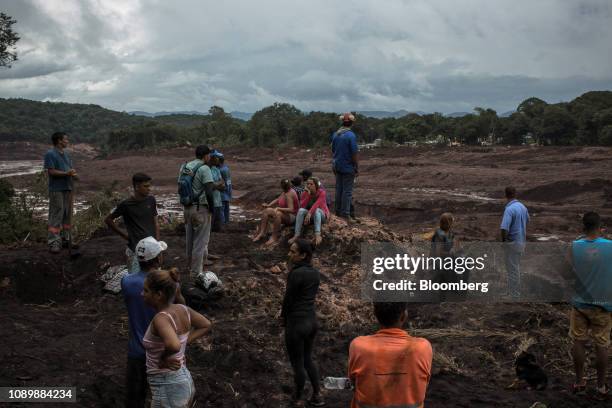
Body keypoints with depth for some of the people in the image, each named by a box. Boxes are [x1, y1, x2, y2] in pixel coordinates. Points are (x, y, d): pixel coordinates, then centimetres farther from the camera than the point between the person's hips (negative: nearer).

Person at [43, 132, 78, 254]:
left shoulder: (66, 154, 17)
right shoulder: (50, 154, -7)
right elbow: (51, 171, -14)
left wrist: (74, 174, -3)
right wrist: (66, 173, -22)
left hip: (68, 188, 8)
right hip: (56, 189, -8)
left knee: (67, 215, 12)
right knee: (56, 216, -8)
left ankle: (65, 239, 22)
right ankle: (53, 243, -7)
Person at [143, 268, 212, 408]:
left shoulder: (161, 318, -27)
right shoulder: (182, 309, -2)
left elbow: (174, 345, -46)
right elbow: (206, 325, 14)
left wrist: (163, 356, -23)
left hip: (168, 391, -9)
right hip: (183, 383, 9)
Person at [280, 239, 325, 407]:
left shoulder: (296, 274, -21)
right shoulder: (315, 272, 3)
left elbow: (288, 299, -13)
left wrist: (284, 318, 2)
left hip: (297, 323, -8)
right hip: (312, 320, 8)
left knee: (297, 363, 10)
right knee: (308, 359, 23)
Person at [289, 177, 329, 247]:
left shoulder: (321, 193, -17)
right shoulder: (305, 193, -6)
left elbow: (316, 205, -34)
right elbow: (302, 207, -20)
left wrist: (309, 214, -49)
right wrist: (308, 194, -26)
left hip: (321, 215, -3)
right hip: (310, 216, 3)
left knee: (317, 210, -37)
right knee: (301, 210, -28)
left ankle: (318, 235, -53)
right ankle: (296, 235, -34)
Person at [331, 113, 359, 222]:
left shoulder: (335, 134, 4)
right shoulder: (351, 135, -17)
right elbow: (354, 154, -17)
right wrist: (357, 168, -7)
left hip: (337, 166, 7)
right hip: (348, 168, -7)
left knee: (339, 189, 14)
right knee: (347, 191, -1)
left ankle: (338, 212, 21)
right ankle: (345, 214, 1)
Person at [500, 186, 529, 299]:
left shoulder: (509, 209, -23)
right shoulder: (522, 207, 4)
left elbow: (504, 228, -30)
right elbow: (527, 220, 23)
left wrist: (503, 240, -12)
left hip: (512, 243, -8)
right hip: (521, 241, 8)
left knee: (512, 269, 1)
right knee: (516, 267, 21)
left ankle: (514, 296, 7)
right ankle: (516, 291, 32)